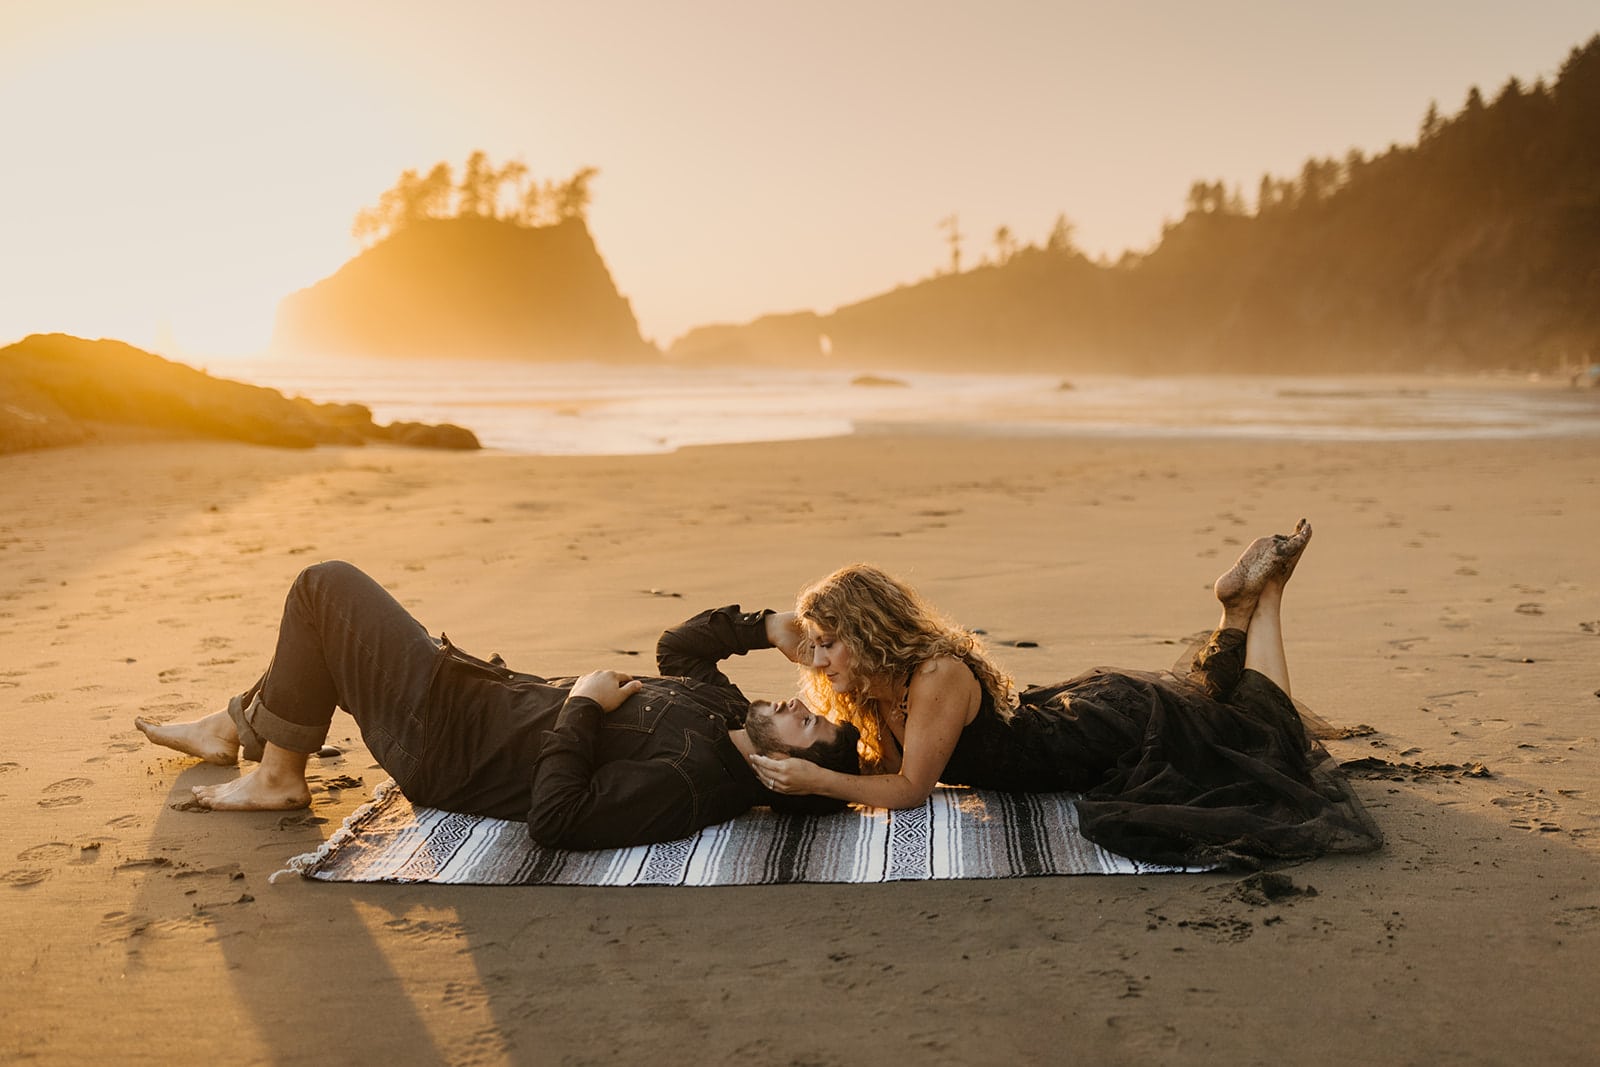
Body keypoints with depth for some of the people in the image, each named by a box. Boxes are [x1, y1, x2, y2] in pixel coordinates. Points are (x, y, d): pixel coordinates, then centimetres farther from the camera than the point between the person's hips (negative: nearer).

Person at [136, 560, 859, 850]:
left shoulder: (687, 784, -32)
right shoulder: (721, 706, -6)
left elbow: (554, 818, -34)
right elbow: (680, 645, 13)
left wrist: (584, 706, -26)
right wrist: (766, 627, -3)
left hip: (441, 740, -9)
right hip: (502, 697, 9)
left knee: (324, 585, -1)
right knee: (333, 603, 23)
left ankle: (278, 777, 13)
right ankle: (234, 728, 40)